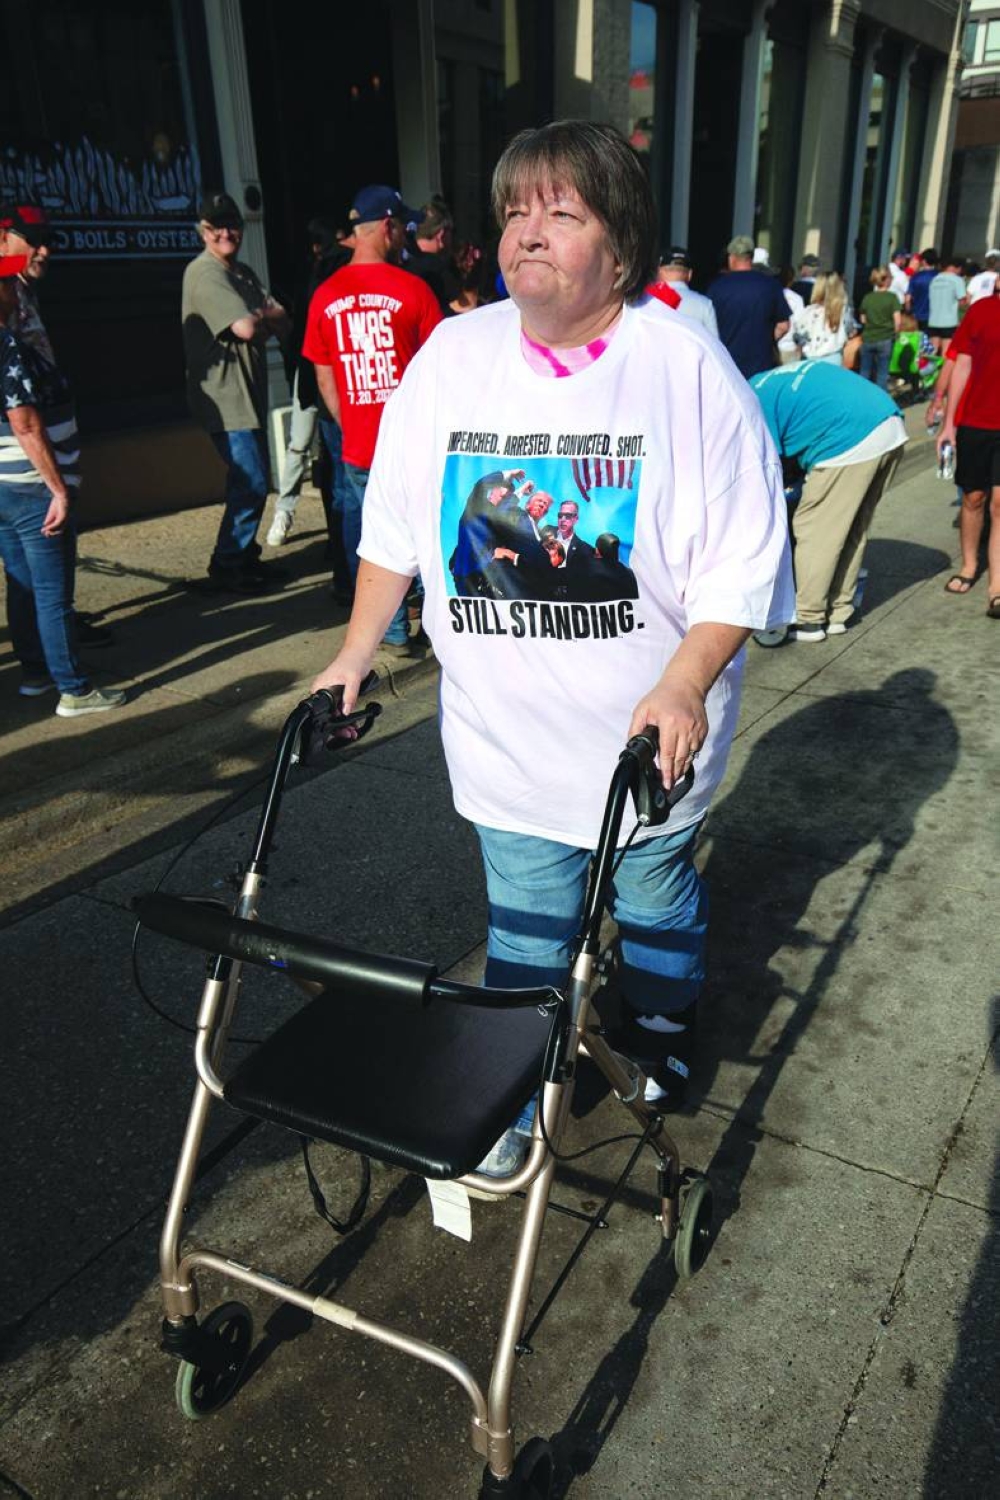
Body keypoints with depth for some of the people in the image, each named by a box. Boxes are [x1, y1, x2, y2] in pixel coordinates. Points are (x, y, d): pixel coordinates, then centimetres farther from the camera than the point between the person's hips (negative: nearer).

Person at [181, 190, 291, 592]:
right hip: (224, 397, -9)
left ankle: (244, 556, 28)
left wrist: (259, 318, -12)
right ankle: (227, 564, 3)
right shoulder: (205, 273, -13)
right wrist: (267, 321, -4)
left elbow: (283, 324, 8)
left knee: (252, 479, 15)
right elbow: (246, 328, -25)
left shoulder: (244, 272, 16)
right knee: (251, 482, -10)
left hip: (249, 393, 9)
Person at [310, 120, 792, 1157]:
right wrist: (355, 653, 5)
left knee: (656, 895, 20)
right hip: (506, 727, 2)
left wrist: (684, 683, -22)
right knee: (525, 919, 13)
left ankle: (661, 1044, 48)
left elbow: (743, 556, -11)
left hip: (653, 725, -1)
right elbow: (395, 524, 6)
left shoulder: (689, 367, -11)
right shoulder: (451, 355, -1)